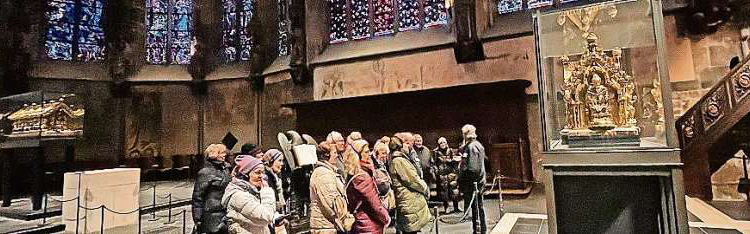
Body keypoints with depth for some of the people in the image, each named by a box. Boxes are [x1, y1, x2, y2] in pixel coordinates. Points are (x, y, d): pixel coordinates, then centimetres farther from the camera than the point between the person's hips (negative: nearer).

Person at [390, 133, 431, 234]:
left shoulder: (400, 159, 15)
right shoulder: (399, 161, -18)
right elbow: (413, 181, -16)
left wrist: (423, 186, 4)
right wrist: (425, 188, -1)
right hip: (410, 203, -10)